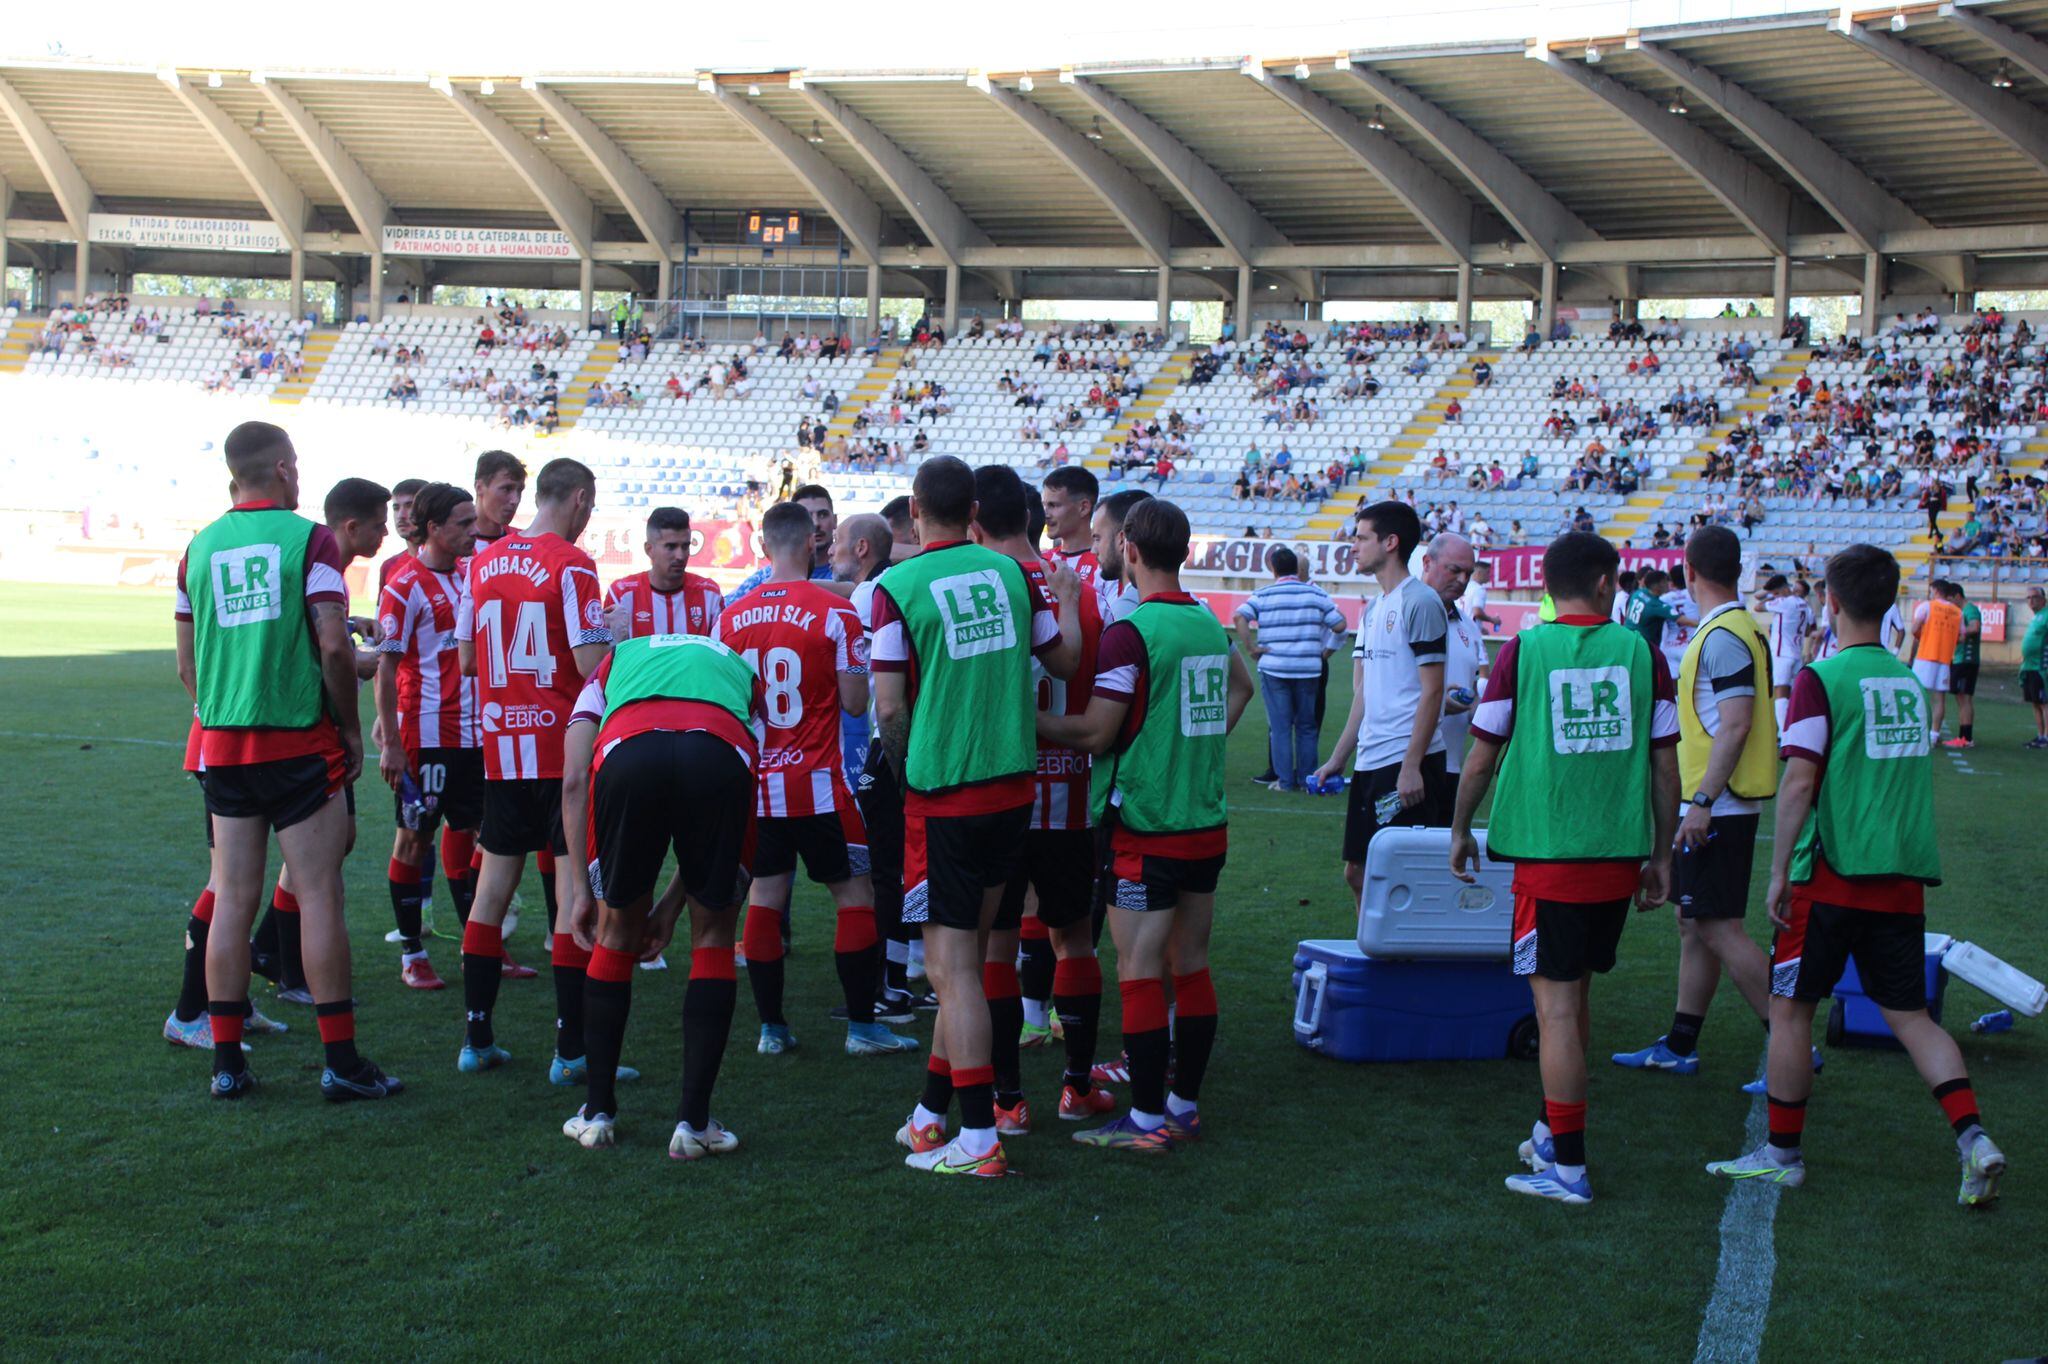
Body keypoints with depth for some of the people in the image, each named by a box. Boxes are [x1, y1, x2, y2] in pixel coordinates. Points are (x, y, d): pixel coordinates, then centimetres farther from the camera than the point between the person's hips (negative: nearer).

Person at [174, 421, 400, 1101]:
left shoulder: (199, 548, 8)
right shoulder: (309, 540, -7)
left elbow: (187, 665, 12)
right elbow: (334, 648, -13)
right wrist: (351, 729, -2)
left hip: (222, 744, 5)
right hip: (299, 744, -5)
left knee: (233, 900, 8)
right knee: (319, 898, -1)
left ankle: (227, 1061, 11)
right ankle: (341, 1062, 1)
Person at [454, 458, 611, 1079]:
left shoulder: (483, 562, 9)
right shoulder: (571, 565, -11)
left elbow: (465, 659, 13)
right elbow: (592, 666, -16)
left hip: (500, 745, 6)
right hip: (564, 746, -6)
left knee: (494, 882, 12)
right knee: (573, 886, -2)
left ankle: (477, 1039, 16)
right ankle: (571, 1049, -2)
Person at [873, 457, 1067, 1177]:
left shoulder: (897, 587, -9)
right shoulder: (1012, 571, 4)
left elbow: (889, 708, -9)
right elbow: (1062, 661, 14)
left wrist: (912, 768, 7)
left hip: (944, 796, -6)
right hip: (1015, 787, 6)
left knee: (953, 967, -2)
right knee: (966, 955, 14)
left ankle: (979, 1139, -3)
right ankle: (932, 1113, 24)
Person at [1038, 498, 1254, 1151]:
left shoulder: (1130, 633, -15)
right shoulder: (1209, 623, 9)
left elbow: (1094, 733, -14)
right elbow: (1240, 688, 28)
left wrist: (1026, 718, -2)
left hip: (1148, 831, -7)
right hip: (1208, 824, 7)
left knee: (1140, 973, -1)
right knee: (1192, 967, 12)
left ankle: (1148, 1119, 2)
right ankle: (1185, 1106, 19)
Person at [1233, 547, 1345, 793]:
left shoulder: (1263, 595, 0)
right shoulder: (1316, 594, 3)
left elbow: (1239, 616, -15)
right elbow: (1339, 625, 1)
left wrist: (1250, 648, -10)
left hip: (1274, 668, -1)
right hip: (1309, 669, 1)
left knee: (1280, 726, 4)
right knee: (1306, 726, 12)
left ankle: (1285, 780, 2)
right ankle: (1307, 779, 14)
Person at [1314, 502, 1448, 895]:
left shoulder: (1420, 602, -9)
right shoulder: (1374, 608, 18)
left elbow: (1432, 690, -14)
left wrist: (1411, 765, -19)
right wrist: (1338, 759, 19)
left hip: (1405, 762, -9)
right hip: (1369, 761, 9)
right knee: (1357, 873, 11)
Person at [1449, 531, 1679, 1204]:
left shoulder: (1522, 651, -4)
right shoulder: (1641, 652, 2)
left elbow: (1481, 760, -1)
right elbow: (1665, 765, 5)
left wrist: (1461, 830, 15)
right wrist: (1660, 855, 15)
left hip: (1548, 857, -4)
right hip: (1620, 858, 4)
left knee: (1556, 1005, -1)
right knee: (1575, 994, 18)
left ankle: (1567, 1167, 1)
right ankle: (1556, 1130, 30)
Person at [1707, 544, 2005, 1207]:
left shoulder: (1821, 679, -10)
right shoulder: (1909, 680, 10)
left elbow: (1799, 782, -15)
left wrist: (1779, 872, -10)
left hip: (1834, 876, -6)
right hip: (1902, 879, 6)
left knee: (1791, 1009, 7)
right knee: (1909, 1014, 10)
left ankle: (1782, 1153, 15)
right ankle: (1973, 1139, -5)